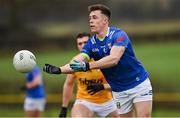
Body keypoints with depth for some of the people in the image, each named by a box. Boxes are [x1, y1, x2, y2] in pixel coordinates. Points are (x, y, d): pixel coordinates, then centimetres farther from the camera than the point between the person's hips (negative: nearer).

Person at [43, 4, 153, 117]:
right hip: (119, 91, 5)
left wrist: (87, 66, -41)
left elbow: (114, 59, -33)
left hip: (139, 84, -5)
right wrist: (59, 70, -33)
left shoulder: (118, 35, -17)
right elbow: (77, 63, -13)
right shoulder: (91, 44, 0)